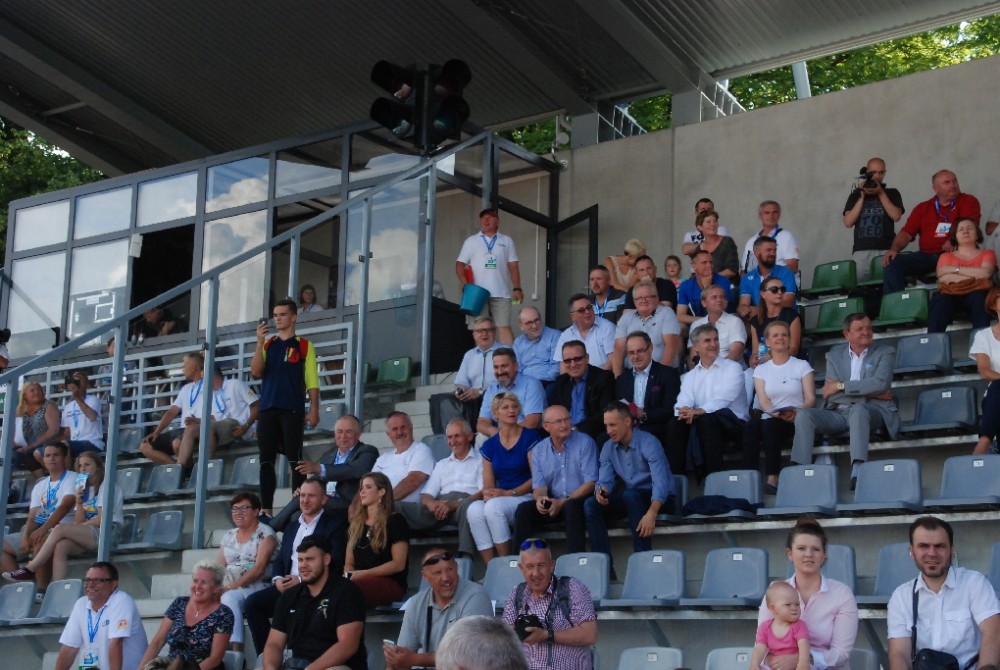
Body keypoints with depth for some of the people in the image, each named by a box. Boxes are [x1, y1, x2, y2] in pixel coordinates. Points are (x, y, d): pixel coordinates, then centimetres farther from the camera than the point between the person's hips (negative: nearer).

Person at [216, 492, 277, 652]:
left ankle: (236, 650, -38)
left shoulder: (265, 533, -2)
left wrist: (232, 586, -20)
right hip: (229, 589, 5)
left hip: (256, 588, -5)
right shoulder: (228, 535, 18)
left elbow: (259, 569, -13)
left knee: (230, 598, -34)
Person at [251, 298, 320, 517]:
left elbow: (312, 381, 2)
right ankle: (266, 509, 3)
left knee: (295, 459, -4)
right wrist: (260, 343, -7)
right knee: (266, 460, 1)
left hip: (293, 410, -3)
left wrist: (314, 410, -7)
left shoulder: (304, 346, 5)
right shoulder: (268, 344, 15)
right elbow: (256, 373, 2)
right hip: (268, 409, 3)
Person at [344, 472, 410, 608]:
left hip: (390, 583, -5)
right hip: (360, 581, 5)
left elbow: (398, 564, -5)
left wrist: (364, 574, -11)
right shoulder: (356, 524, 23)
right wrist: (348, 574, -4)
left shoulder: (395, 521, 3)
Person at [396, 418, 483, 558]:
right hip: (440, 505, 4)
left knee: (468, 505, -43)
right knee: (395, 508, -20)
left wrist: (454, 504, -17)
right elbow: (426, 494, 21)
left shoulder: (481, 461, 14)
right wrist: (431, 503, -7)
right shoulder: (442, 464, 31)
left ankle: (465, 557, -51)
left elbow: (483, 493, -1)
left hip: (466, 502, -4)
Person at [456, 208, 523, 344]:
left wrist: (517, 288, 2)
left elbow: (513, 266, 11)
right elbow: (460, 263, 7)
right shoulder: (471, 241, 11)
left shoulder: (506, 241, 13)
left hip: (501, 293, 0)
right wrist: (463, 281, -11)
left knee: (504, 327, -6)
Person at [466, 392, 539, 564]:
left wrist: (508, 493, -13)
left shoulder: (529, 437, 1)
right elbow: (488, 484, 13)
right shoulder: (490, 445, 14)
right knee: (474, 509, -29)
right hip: (498, 499, 4)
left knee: (494, 506, -34)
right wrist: (488, 494, -11)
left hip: (526, 498, -4)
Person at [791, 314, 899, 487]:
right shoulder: (834, 355, 16)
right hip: (838, 413, 3)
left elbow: (881, 383, -9)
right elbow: (830, 393, 1)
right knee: (803, 415, -24)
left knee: (858, 409, -38)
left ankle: (857, 472, -50)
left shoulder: (885, 353, 11)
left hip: (869, 410, -3)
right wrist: (870, 393, -8)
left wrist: (841, 386, -9)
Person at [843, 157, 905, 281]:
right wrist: (862, 196, 1)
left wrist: (881, 194, -3)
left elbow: (896, 216, -3)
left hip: (886, 250, 0)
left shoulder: (892, 193, 14)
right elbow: (848, 222, 3)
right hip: (861, 251, 1)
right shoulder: (856, 194, 15)